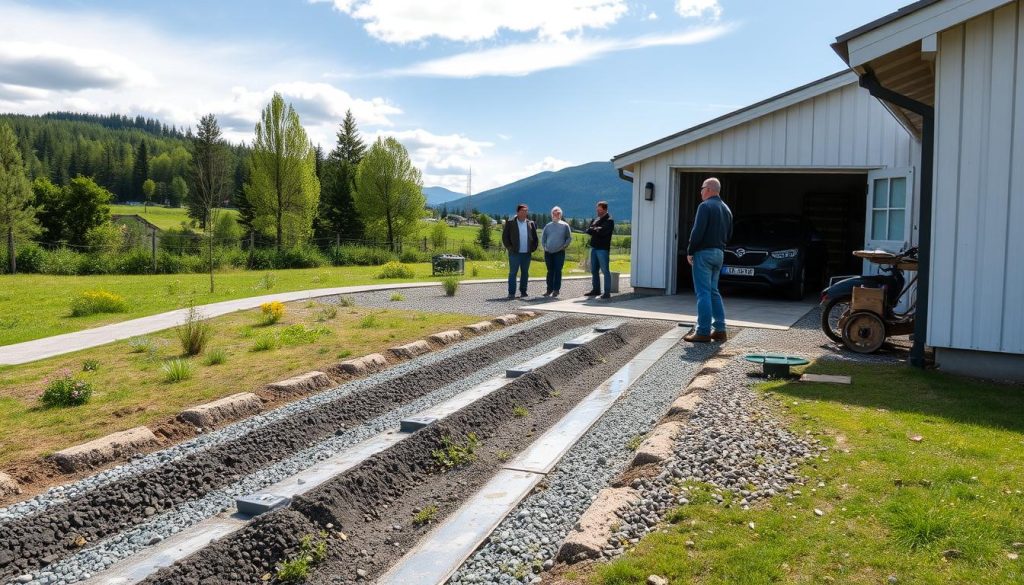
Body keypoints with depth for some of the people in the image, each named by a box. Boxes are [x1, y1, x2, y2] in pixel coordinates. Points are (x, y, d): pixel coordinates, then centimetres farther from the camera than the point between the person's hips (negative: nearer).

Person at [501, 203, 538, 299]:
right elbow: (505, 237, 1)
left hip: (527, 253, 3)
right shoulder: (510, 223, 1)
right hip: (515, 253, -3)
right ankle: (511, 293, -4)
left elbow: (535, 238, 16)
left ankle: (523, 292, 17)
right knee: (513, 273, -5)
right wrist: (509, 247, -6)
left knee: (525, 273, 8)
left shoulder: (531, 224, 10)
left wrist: (533, 248, 5)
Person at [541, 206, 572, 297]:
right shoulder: (548, 226, 12)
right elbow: (543, 238, 16)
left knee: (558, 271, -5)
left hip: (559, 252, -3)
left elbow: (569, 238, 5)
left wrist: (564, 246, -7)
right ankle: (549, 289, 13)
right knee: (550, 271, 7)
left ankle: (556, 290, -2)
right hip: (548, 252, 3)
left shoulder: (565, 225, 4)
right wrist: (544, 246, 3)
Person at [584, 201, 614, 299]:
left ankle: (607, 292, -5)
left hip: (603, 249, -8)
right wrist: (596, 230, -11)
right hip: (594, 247, 8)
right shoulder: (596, 219, 17)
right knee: (594, 270, 12)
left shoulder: (609, 220, -6)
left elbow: (602, 231, -20)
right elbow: (588, 230, 6)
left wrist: (593, 230, -6)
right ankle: (596, 290, 22)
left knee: (605, 270, -7)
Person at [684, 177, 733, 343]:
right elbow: (729, 234, 19)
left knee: (703, 292, -8)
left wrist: (690, 251, -10)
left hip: (704, 253, -8)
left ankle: (703, 332, -9)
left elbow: (698, 231, -17)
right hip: (719, 253, 8)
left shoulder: (705, 206, -10)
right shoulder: (726, 209, 17)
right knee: (713, 291, 14)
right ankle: (719, 330, 13)